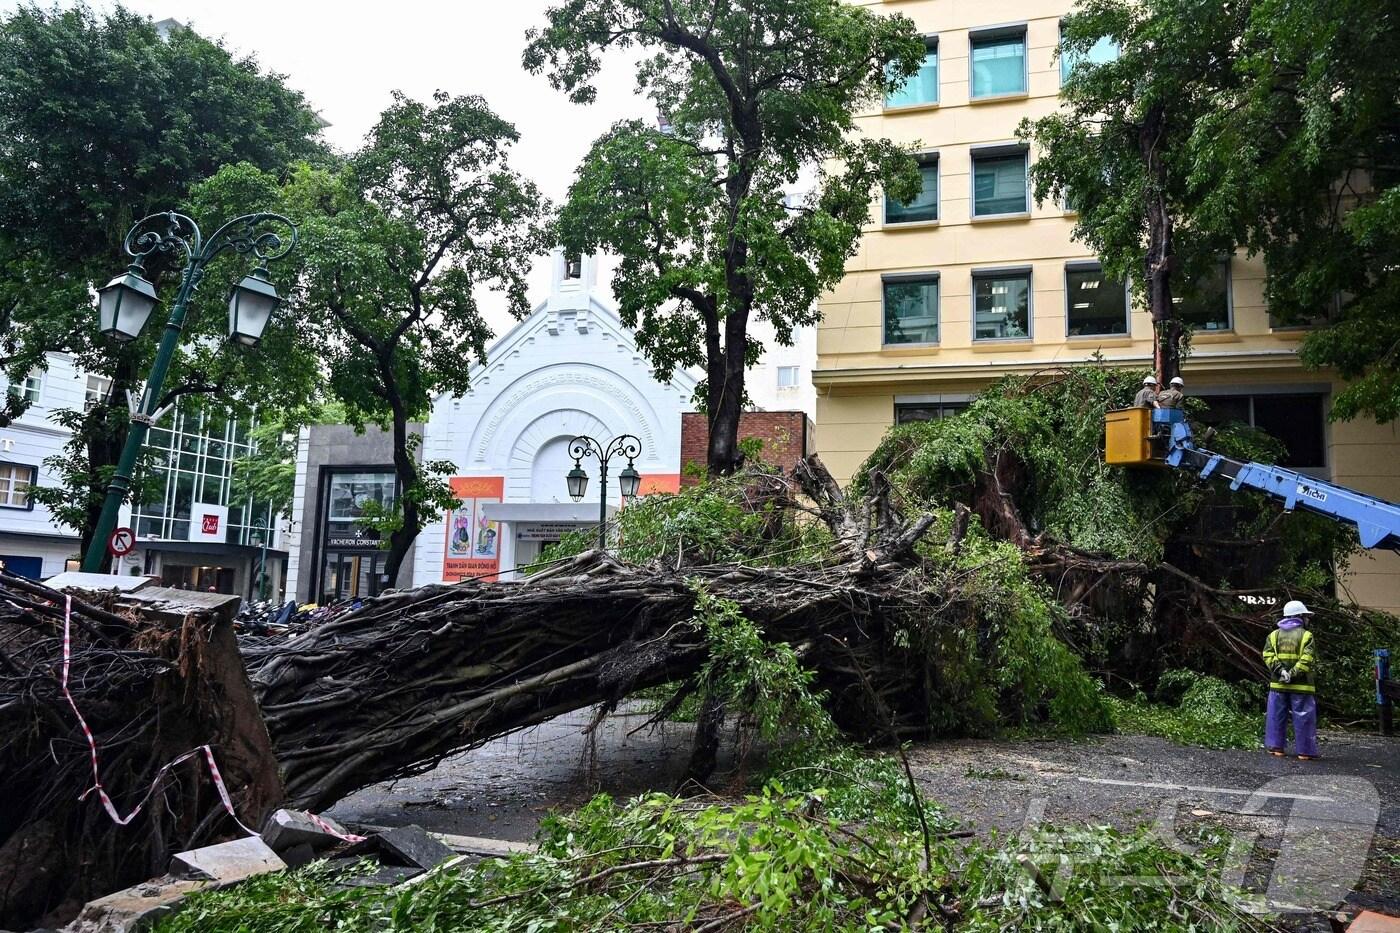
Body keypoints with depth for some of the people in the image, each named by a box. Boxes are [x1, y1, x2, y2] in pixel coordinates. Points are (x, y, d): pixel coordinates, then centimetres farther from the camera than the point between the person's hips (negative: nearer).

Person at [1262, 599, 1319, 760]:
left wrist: (1279, 670, -12)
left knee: (1277, 716, 10)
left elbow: (1268, 655, -4)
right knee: (1303, 718, 3)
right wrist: (1294, 673, -18)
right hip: (1300, 686, -4)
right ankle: (1304, 751, 4)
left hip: (1278, 684, 4)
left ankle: (1276, 747, 12)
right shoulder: (1306, 636, -3)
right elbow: (1307, 658, -16)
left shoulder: (1274, 635, 9)